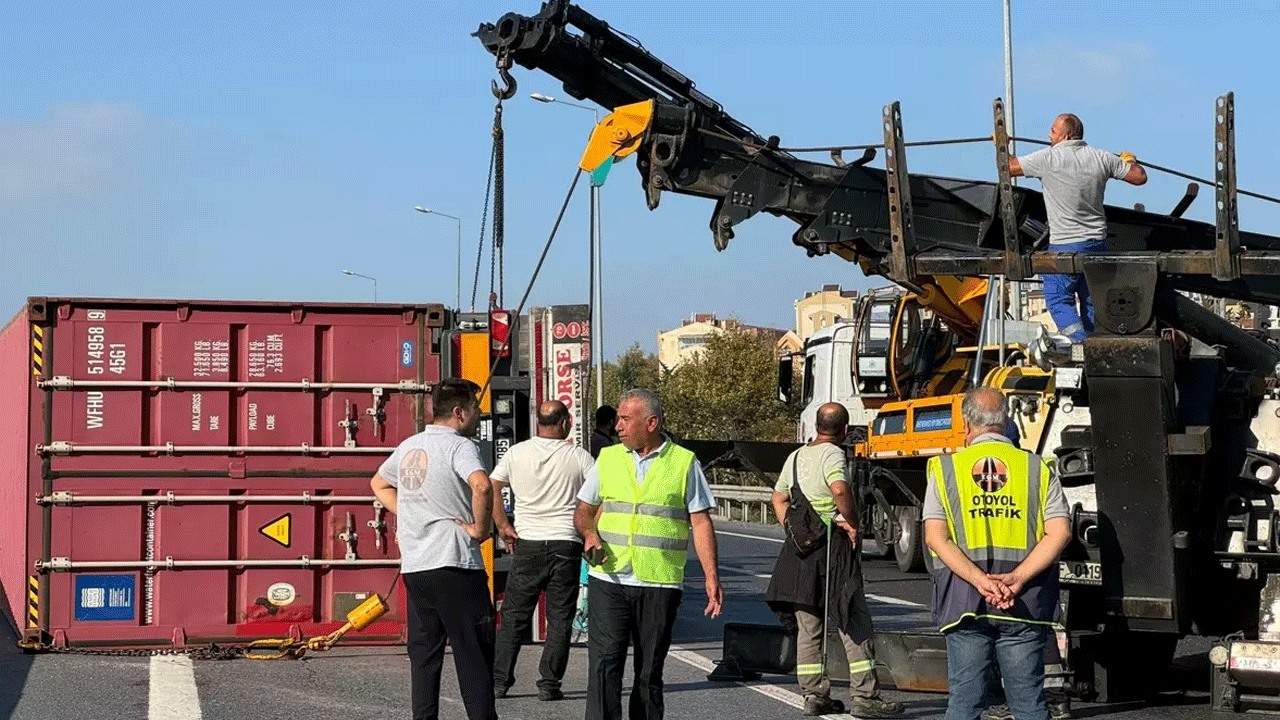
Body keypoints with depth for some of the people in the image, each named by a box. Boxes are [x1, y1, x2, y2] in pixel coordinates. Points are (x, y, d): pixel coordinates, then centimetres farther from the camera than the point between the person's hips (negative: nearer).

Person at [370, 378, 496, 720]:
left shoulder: (408, 446, 14)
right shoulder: (458, 446, -10)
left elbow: (379, 483, 32)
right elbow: (481, 485, -29)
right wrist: (480, 528, -16)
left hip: (413, 565, 7)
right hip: (454, 564, -7)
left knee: (424, 654, 12)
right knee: (473, 653, -3)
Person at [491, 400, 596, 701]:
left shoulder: (517, 452, 2)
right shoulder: (579, 456, -2)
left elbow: (491, 487, -1)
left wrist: (502, 526, 5)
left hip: (527, 544, 1)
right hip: (566, 544, -1)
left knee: (513, 617, 10)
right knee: (559, 619, 5)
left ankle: (499, 680, 10)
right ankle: (549, 684, 3)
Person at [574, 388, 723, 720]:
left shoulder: (684, 463, 3)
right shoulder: (608, 458, 11)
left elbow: (701, 522, 2)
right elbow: (584, 510, 20)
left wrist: (711, 577, -6)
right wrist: (590, 533, -3)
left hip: (660, 584, -1)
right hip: (609, 581, 1)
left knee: (650, 673, 6)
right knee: (604, 664, -11)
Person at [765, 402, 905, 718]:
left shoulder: (795, 457, 14)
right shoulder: (833, 454, -10)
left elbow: (779, 499, 21)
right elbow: (840, 490, -28)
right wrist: (853, 523, -16)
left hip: (799, 549, 7)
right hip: (832, 545, -7)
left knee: (808, 626, 11)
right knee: (855, 622, -1)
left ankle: (814, 695, 11)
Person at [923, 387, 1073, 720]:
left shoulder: (945, 468, 6)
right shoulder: (1037, 468, 8)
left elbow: (935, 538, -6)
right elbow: (1059, 533, -4)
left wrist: (980, 580, -14)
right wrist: (1017, 579, -11)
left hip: (964, 601, 0)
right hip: (1024, 604, 0)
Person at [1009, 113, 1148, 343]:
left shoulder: (1048, 158, -12)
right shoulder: (1101, 158, 1)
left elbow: (1008, 167, -6)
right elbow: (1139, 177, 7)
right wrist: (1131, 161, 30)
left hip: (1065, 245, -5)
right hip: (1097, 242, 5)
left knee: (1058, 299, 1)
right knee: (1092, 300, 15)